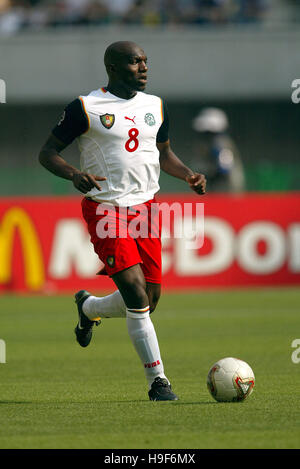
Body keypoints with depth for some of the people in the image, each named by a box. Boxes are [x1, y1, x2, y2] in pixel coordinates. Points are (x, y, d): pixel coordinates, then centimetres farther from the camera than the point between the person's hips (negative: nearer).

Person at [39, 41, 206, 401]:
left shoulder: (156, 107, 11)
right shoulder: (85, 108, -5)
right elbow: (47, 152, -2)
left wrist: (189, 176, 5)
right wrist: (74, 174, -22)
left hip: (145, 206, 6)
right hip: (104, 207, -6)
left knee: (149, 300, 3)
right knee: (135, 290, -18)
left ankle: (88, 308, 36)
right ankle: (157, 381, -11)